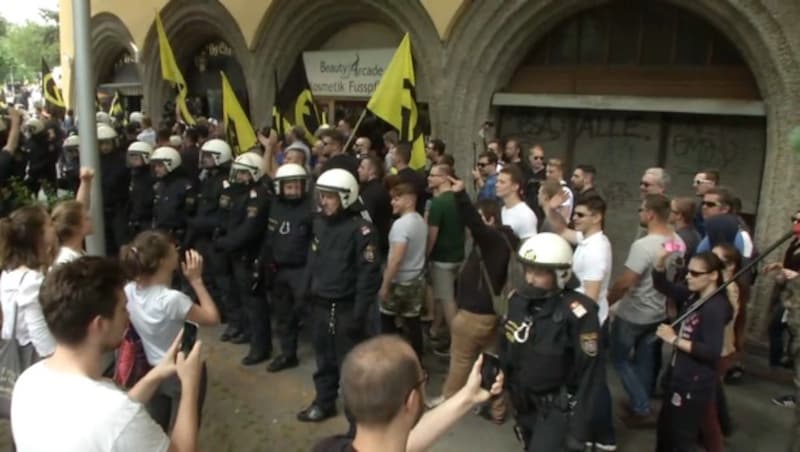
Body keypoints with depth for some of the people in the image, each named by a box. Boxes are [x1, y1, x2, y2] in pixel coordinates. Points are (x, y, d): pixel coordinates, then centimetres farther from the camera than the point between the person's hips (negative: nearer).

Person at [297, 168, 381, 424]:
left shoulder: (360, 229, -15)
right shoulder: (319, 223, 8)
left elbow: (368, 273, -17)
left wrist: (359, 312, -19)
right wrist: (307, 293, 12)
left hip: (346, 307, -6)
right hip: (320, 304, 7)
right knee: (324, 358, 19)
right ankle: (324, 402, 35)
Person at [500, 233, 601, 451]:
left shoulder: (577, 314, -25)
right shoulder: (517, 299, -7)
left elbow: (586, 376, -19)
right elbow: (505, 348, 5)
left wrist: (579, 430, -16)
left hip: (558, 406, -6)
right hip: (523, 399, 6)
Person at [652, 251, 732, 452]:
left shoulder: (716, 308, -23)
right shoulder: (693, 295, 2)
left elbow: (712, 351, -27)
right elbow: (661, 285, 8)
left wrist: (675, 340, -23)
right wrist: (661, 259, -10)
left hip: (695, 384, -9)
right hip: (678, 374, 9)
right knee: (665, 429, 24)